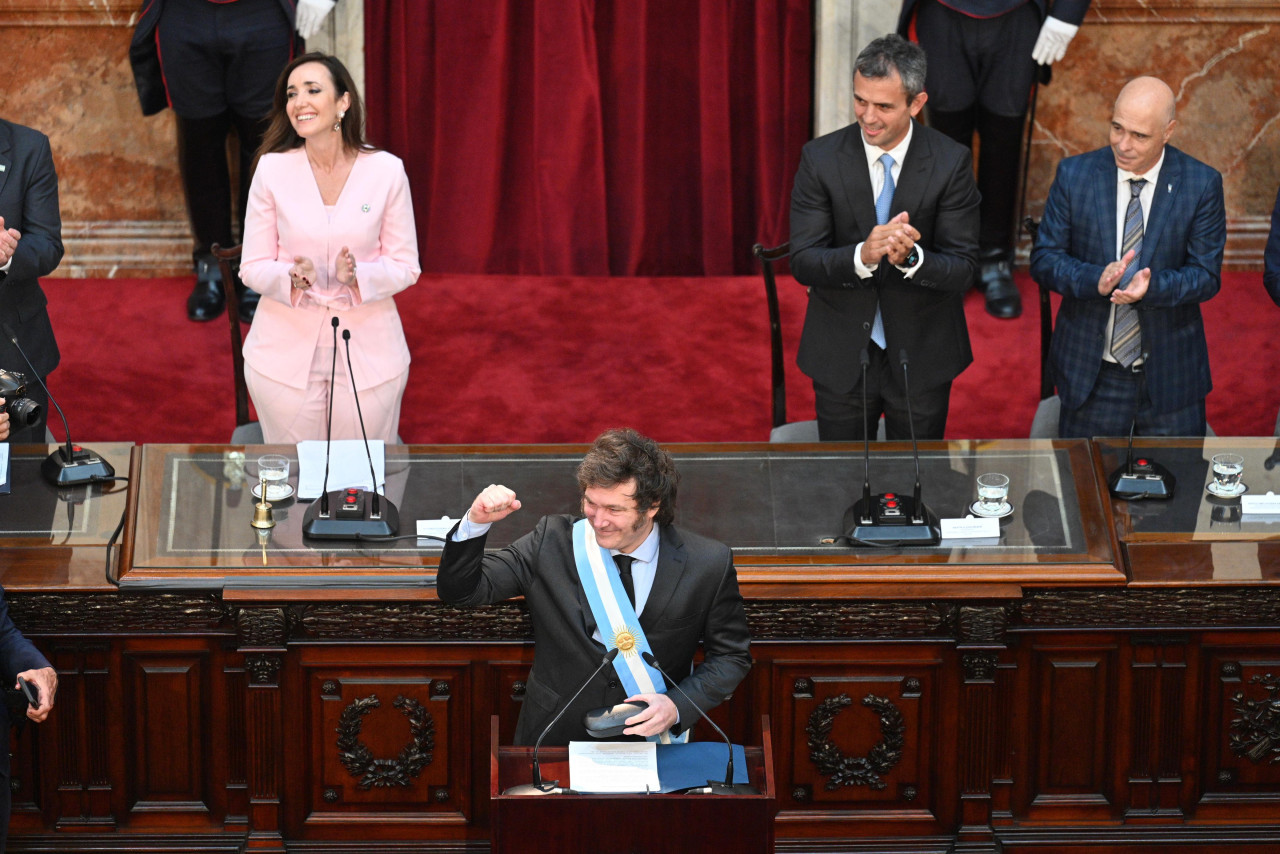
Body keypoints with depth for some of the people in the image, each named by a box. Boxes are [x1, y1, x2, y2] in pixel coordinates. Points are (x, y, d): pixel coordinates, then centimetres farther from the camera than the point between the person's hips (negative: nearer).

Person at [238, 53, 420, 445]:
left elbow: (406, 266, 0)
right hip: (287, 350, 0)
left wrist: (359, 276, -20)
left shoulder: (386, 170, -5)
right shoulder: (272, 169, -5)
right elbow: (252, 268, -1)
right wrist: (291, 277, -23)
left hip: (368, 350, 0)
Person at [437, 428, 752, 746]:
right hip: (556, 744, -2)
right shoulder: (551, 541, -3)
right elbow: (459, 591, -2)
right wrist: (476, 525, -20)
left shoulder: (709, 565, -5)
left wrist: (678, 706, -12)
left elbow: (731, 657, 5)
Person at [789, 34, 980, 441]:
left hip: (921, 355, 0)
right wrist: (862, 256, -33)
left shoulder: (951, 162, -11)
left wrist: (911, 257, -34)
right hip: (841, 357, 0)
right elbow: (803, 262, -13)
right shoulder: (821, 158, -10)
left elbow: (962, 270, -12)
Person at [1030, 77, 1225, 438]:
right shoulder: (1074, 175, -5)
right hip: (1090, 373, 1)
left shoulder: (1202, 184, -7)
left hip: (1170, 378, -1)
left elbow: (1206, 274, -7)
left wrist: (1152, 286, -27)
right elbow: (1044, 258, -4)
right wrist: (1095, 280, -24)